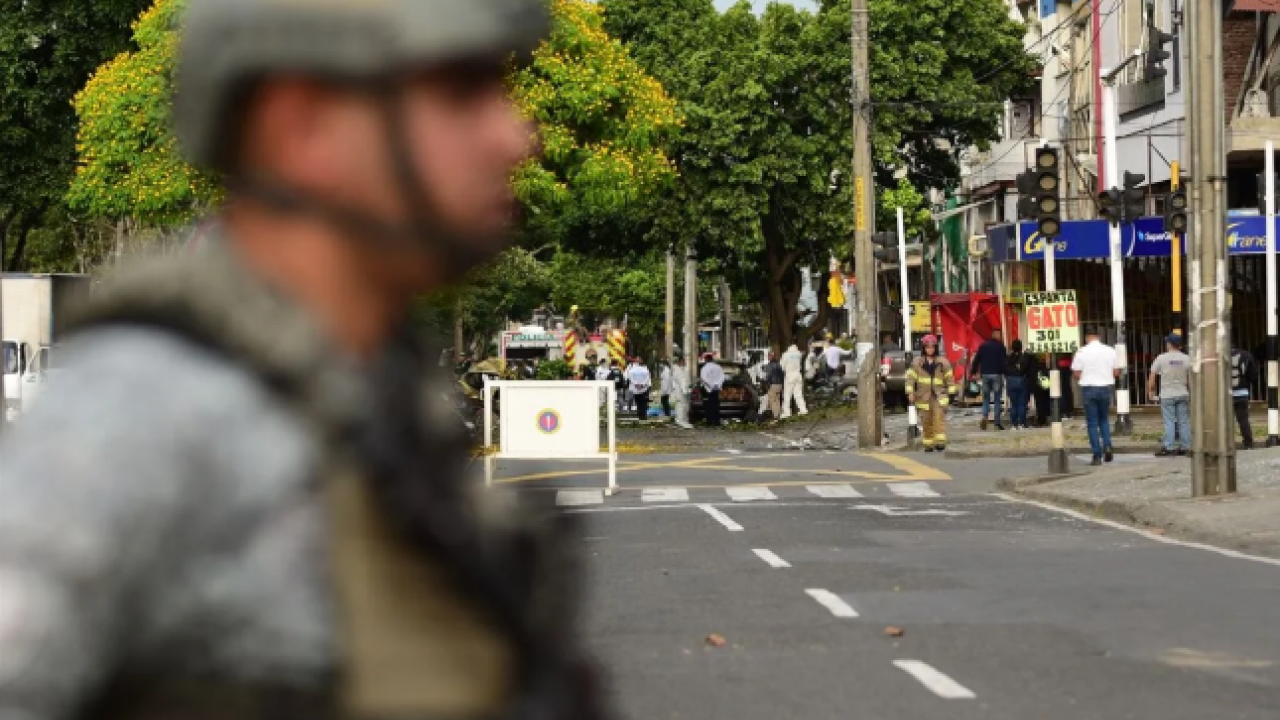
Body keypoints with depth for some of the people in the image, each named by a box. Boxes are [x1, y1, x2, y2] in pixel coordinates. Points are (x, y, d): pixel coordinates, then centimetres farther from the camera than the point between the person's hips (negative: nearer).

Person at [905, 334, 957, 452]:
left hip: (939, 396, -1)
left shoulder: (943, 362, 7)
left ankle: (940, 442, -21)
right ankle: (928, 444, 12)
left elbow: (949, 378, 9)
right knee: (926, 421, 3)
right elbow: (911, 377, 4)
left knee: (939, 417, -17)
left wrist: (951, 393, 5)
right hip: (924, 396, 1)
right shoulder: (917, 363, 7)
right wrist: (910, 392, -6)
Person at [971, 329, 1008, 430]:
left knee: (986, 398, 10)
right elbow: (1004, 361, -9)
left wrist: (974, 372, 10)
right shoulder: (1000, 346, -4)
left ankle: (984, 417, -11)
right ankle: (998, 422, -1)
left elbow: (976, 360, 6)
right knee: (997, 399, 3)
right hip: (997, 374, -3)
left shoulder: (983, 346, 7)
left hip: (985, 374, 3)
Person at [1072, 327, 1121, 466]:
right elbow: (1116, 372, 4)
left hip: (1088, 388, -3)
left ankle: (1097, 456, 0)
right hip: (1106, 387, 3)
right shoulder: (1110, 351, 1)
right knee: (1104, 420, 21)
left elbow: (1076, 374, -6)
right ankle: (1107, 446, 0)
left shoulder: (1081, 352, -7)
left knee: (1092, 423, 3)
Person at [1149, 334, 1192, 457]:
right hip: (1183, 394, 3)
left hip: (1167, 396, -3)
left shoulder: (1161, 358, -6)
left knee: (1169, 422, -4)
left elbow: (1152, 376, -4)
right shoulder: (1186, 359, 3)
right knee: (1183, 421, 6)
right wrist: (1190, 393, 16)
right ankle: (1184, 447, 8)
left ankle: (1169, 447, -6)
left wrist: (1151, 391, 7)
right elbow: (1190, 379, 5)